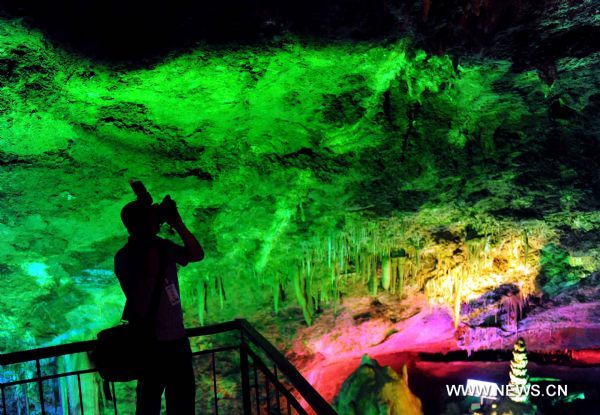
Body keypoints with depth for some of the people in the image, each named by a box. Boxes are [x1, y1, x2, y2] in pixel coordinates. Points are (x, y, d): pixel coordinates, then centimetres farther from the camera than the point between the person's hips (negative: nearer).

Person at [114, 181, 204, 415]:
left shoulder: (162, 246, 4)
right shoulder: (125, 256, -17)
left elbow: (197, 255, 1)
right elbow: (153, 270, -33)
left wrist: (177, 222, -11)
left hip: (177, 339, 7)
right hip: (151, 344, -7)